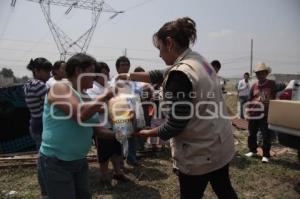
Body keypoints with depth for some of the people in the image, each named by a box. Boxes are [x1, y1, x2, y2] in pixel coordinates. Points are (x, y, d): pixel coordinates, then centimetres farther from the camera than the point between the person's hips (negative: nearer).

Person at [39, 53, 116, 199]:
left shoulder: (86, 97, 7)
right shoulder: (60, 88, -15)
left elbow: (96, 129, 12)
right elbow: (80, 115, -31)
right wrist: (104, 97, -19)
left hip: (79, 161, 8)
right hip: (56, 162, -8)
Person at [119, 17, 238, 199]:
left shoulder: (180, 74, -26)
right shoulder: (199, 61, 3)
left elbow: (175, 124, -22)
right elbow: (162, 75, 13)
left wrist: (149, 133, -5)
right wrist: (129, 76, 18)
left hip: (200, 153, -8)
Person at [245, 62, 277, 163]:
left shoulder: (271, 84, -1)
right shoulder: (254, 86, 7)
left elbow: (274, 98, 0)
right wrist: (249, 111, 6)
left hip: (266, 114, -3)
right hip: (254, 114, 4)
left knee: (266, 135, 1)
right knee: (252, 134, 13)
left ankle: (266, 155, 13)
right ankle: (252, 151, 31)